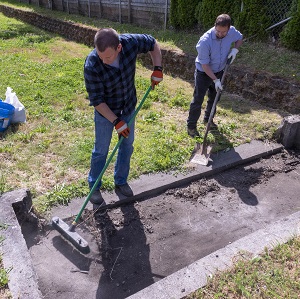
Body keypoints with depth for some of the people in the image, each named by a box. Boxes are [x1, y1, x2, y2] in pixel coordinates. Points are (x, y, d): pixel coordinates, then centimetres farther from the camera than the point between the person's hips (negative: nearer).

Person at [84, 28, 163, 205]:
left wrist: (158, 68, -15)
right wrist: (116, 121, -24)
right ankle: (94, 187, 30)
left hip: (129, 107, 4)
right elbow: (97, 100, -24)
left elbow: (153, 43, -4)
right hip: (105, 111, -4)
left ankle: (121, 181, 37)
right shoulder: (92, 66, -33)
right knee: (101, 150, 7)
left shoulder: (131, 42, -25)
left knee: (127, 146, 15)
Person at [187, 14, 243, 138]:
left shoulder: (232, 32, -16)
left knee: (214, 98, 19)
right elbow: (205, 65, -25)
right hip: (204, 73, -6)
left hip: (219, 71, 6)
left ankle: (208, 119, 40)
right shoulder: (205, 41, -32)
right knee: (198, 100, -3)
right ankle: (191, 126, 10)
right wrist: (215, 80, -26)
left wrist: (235, 49, -12)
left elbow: (240, 38, 9)